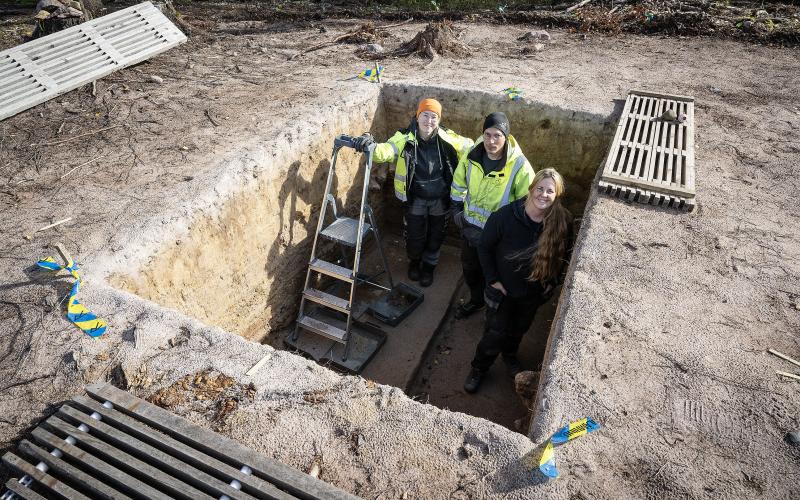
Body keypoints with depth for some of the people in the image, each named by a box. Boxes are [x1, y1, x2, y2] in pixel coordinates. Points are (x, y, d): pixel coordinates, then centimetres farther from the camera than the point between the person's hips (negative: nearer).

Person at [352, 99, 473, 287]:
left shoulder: (447, 138, -12)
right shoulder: (405, 138, -17)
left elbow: (471, 147, 1)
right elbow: (385, 151, -33)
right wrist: (369, 146, -53)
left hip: (440, 199, 1)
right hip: (416, 199, -1)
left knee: (435, 236, 17)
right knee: (415, 236, 11)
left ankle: (429, 266, 46)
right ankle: (414, 261, 46)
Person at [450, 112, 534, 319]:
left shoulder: (520, 166, -25)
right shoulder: (472, 155, -13)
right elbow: (459, 182, 6)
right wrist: (457, 208, 7)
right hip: (470, 226, 4)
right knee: (469, 268, 25)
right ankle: (476, 300, 53)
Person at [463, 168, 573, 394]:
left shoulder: (563, 222, -18)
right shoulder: (506, 215, -27)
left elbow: (563, 254, 2)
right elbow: (485, 247, -13)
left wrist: (552, 282, 1)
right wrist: (492, 279, -12)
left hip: (534, 291, 3)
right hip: (503, 289, -3)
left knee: (519, 329, 26)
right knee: (495, 333, 9)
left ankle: (510, 354, 58)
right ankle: (479, 368, 36)